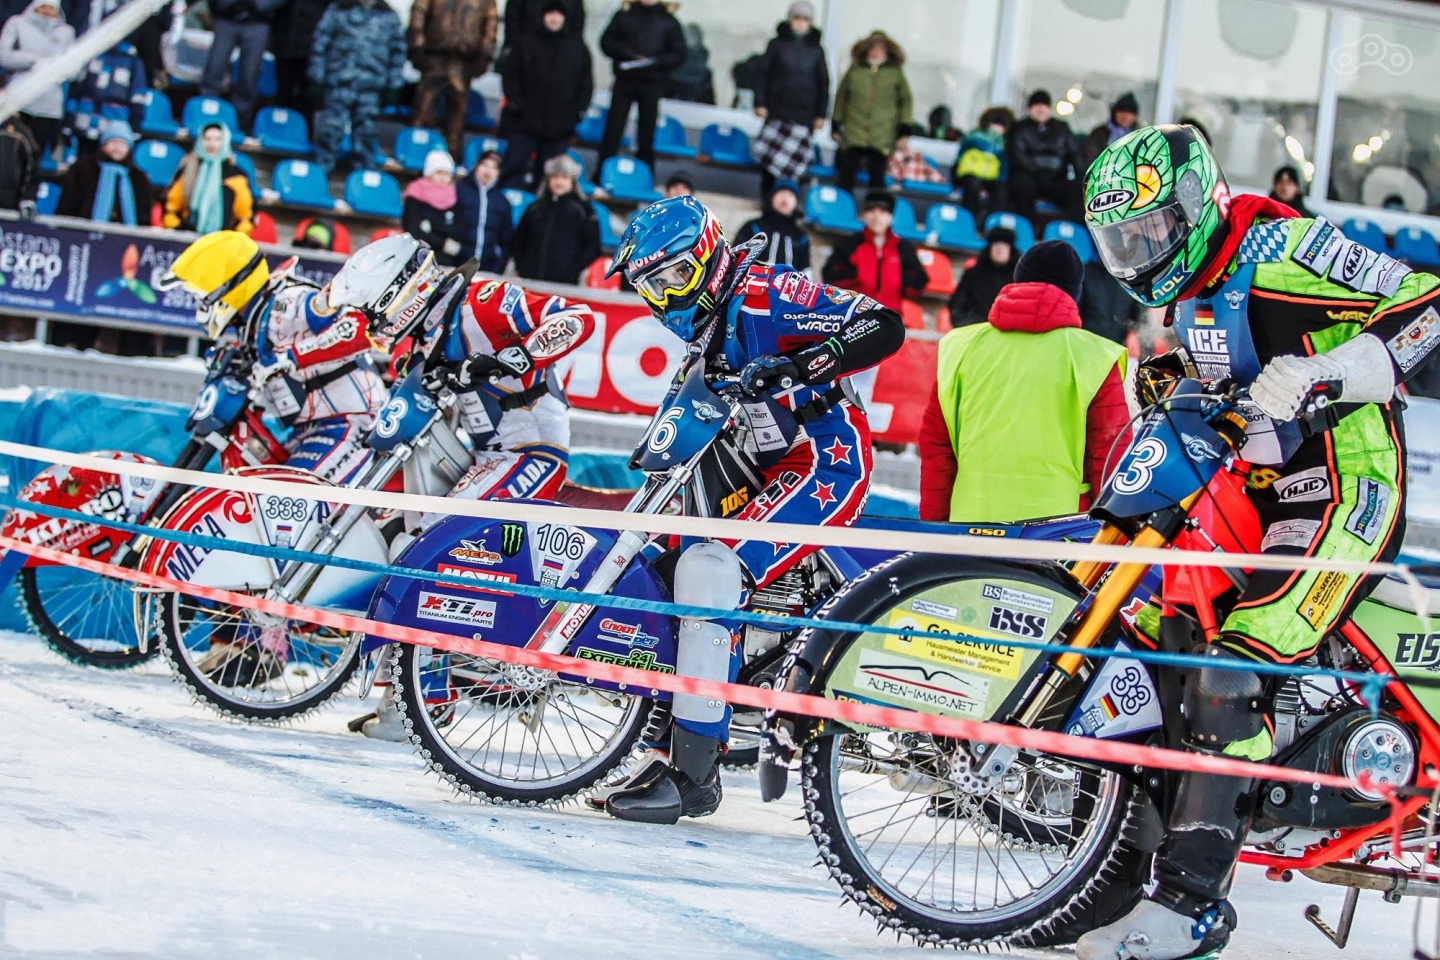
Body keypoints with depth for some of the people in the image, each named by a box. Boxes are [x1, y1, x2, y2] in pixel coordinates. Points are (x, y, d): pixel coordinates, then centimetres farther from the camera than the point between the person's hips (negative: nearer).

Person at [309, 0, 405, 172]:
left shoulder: (389, 17, 9)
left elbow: (398, 52, 14)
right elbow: (320, 45, 5)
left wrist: (393, 87, 9)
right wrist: (317, 81, 1)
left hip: (371, 87, 2)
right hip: (339, 83, -2)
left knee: (366, 134, 3)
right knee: (331, 130, -4)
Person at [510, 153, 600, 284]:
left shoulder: (583, 210, 7)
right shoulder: (535, 208, 17)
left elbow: (592, 247, 2)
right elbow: (517, 242, 21)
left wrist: (573, 272, -8)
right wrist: (521, 268, 7)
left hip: (564, 283, -4)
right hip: (530, 280, 4)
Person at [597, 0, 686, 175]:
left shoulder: (669, 21, 4)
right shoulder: (625, 14, 6)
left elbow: (678, 54, 1)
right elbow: (606, 42, 4)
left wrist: (654, 61, -15)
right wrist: (626, 54, -14)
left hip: (652, 83, 0)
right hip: (624, 80, 1)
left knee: (646, 134, 5)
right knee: (613, 129, 0)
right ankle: (601, 177, 7)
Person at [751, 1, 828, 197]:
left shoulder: (816, 50, 9)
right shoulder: (777, 44, 6)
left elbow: (823, 83, 12)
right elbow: (763, 74, 6)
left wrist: (821, 114, 7)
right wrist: (760, 103, -3)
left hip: (804, 113, 0)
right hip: (777, 110, 0)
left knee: (796, 157, -6)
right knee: (770, 153, -5)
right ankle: (767, 194, 4)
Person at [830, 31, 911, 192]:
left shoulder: (895, 73, 4)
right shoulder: (855, 71, 7)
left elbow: (905, 101, 6)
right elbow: (841, 98, 11)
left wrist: (904, 130, 0)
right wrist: (835, 125, 9)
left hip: (882, 139, -1)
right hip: (854, 135, 1)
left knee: (878, 176, 2)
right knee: (846, 174, 0)